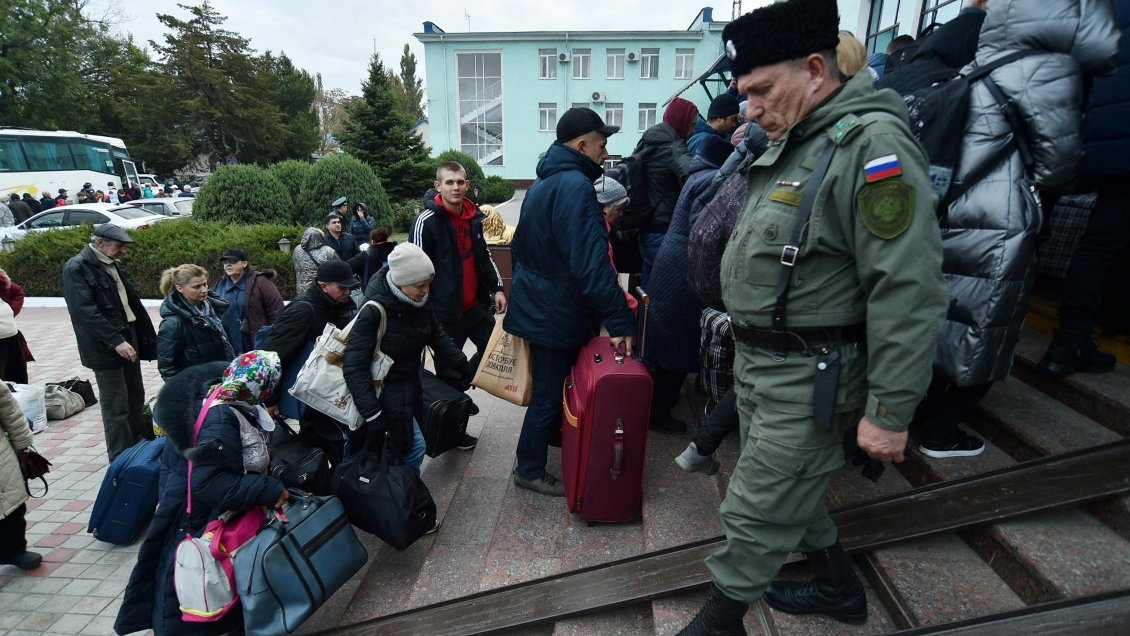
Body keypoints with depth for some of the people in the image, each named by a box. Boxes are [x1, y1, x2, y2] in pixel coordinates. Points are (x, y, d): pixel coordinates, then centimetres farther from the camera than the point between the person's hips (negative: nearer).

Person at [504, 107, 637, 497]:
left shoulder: (544, 182, 12)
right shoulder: (574, 186, -22)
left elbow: (523, 246, 20)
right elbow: (591, 263, -30)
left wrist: (522, 291, 28)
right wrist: (621, 320, -28)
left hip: (540, 307, 10)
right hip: (557, 315, -10)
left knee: (550, 388, 24)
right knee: (549, 394, 5)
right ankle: (529, 471, 21)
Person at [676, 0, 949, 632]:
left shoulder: (872, 142, -18)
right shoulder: (787, 145, 10)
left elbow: (908, 289, -22)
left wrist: (890, 412, -20)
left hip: (809, 377, -9)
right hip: (756, 360, 9)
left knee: (755, 513, 3)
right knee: (791, 490, 24)